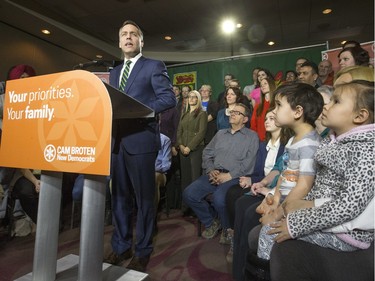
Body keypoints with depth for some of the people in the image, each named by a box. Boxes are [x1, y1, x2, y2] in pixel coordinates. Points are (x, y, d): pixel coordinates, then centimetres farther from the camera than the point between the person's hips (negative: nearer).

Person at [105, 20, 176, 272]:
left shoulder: (154, 66, 2)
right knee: (119, 196, 14)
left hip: (141, 139, -6)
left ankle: (142, 252, 19)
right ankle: (121, 247, 30)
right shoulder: (115, 72, 22)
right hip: (117, 141, 7)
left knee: (144, 198, 3)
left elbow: (169, 98, -9)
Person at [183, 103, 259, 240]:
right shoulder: (220, 133, 23)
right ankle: (211, 222, 10)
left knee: (218, 198, -33)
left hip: (235, 177, -5)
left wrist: (229, 175, -14)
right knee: (189, 194, -15)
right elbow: (207, 153, 15)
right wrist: (210, 170, -4)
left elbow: (248, 162, -6)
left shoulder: (252, 136, 8)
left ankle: (228, 229, 1)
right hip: (214, 175, 5)